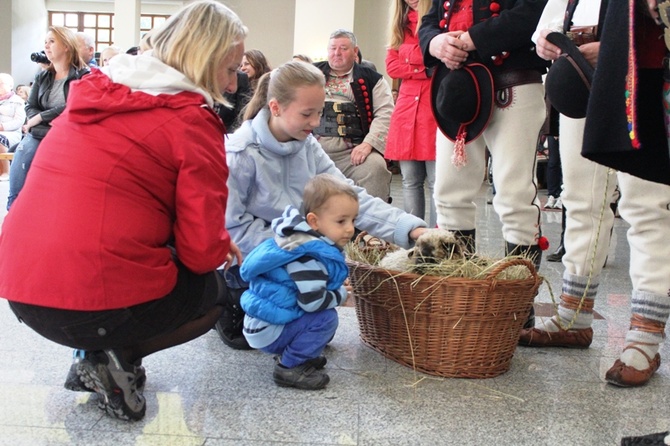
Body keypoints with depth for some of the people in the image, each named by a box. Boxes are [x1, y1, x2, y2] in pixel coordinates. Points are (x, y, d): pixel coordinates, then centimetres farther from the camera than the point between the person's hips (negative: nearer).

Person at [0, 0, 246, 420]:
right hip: (99, 303, -7)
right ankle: (118, 357, 4)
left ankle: (95, 355, 16)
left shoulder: (97, 91, 13)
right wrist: (221, 245, 14)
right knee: (214, 290, 23)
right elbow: (202, 252, -10)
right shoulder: (192, 121, -8)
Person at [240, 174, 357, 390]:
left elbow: (311, 286, 19)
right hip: (268, 330, -10)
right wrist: (341, 294, -10)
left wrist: (337, 285, 2)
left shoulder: (310, 244, 4)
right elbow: (312, 301, -28)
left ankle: (289, 353, 17)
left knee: (322, 316, 21)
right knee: (326, 318, -19)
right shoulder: (306, 257, -26)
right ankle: (289, 367, -8)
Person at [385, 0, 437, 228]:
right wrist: (425, 70, -4)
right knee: (410, 181, 7)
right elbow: (392, 65, 8)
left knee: (437, 182, -7)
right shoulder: (402, 24, 19)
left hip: (436, 105, -6)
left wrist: (410, 64, -7)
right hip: (407, 106, 6)